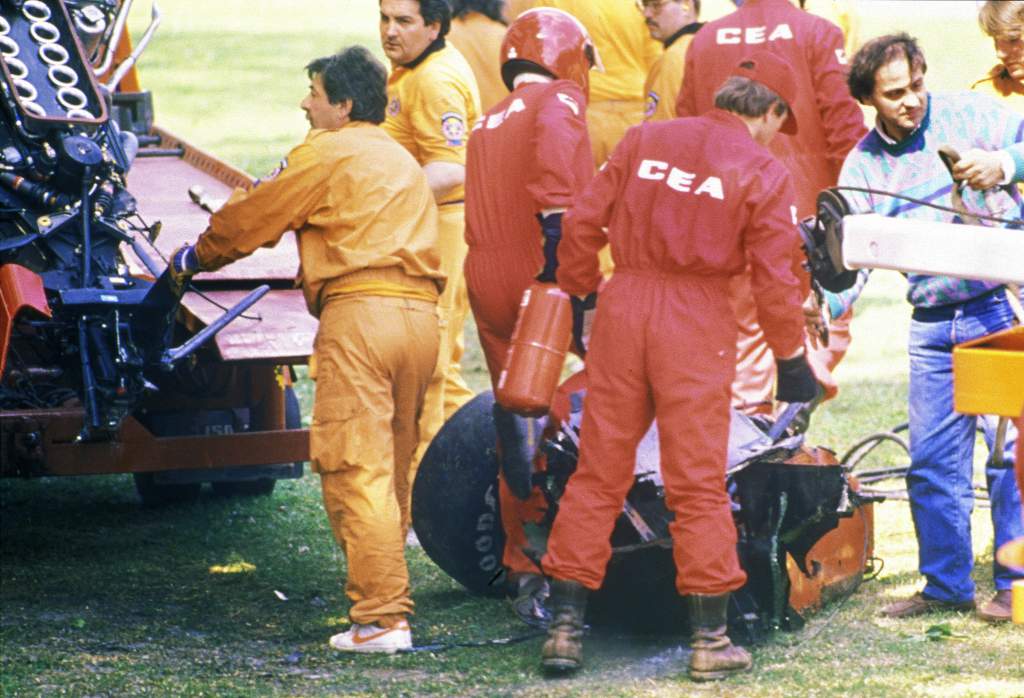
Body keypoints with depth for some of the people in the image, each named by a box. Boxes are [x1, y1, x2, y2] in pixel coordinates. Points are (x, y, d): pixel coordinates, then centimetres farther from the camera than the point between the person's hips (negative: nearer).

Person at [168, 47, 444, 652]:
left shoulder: (328, 154, 1)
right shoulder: (403, 160, 25)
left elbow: (252, 218, 9)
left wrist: (195, 257, 25)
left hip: (360, 309, -8)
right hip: (422, 312, 8)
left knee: (356, 470, -9)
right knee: (395, 468, 15)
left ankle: (381, 619, -14)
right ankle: (390, 601, 19)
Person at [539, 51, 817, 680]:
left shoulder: (644, 140, 10)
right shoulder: (765, 173, -1)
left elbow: (582, 223, 8)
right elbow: (776, 277, -5)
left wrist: (581, 294, 20)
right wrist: (792, 357, 5)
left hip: (623, 305, 3)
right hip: (699, 324, -3)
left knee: (598, 473, 8)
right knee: (699, 482, 2)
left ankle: (565, 626, 8)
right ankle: (711, 638, 5)